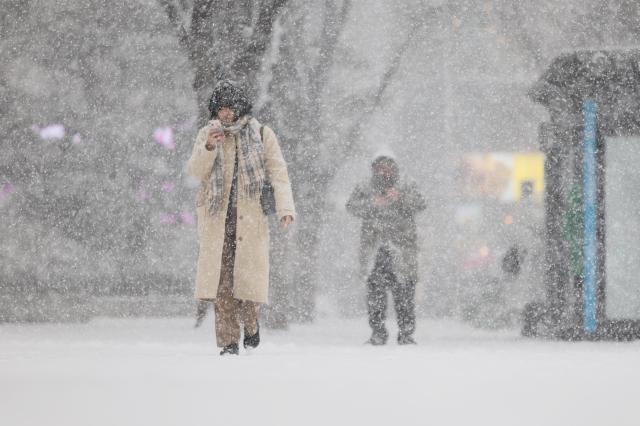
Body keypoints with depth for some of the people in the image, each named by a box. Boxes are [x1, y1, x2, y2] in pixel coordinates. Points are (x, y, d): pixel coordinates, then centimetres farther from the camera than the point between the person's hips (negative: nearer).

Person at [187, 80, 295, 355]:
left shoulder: (261, 135, 4)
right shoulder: (207, 134, 9)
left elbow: (278, 172, -1)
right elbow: (195, 172, -1)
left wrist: (285, 208, -15)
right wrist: (209, 148, -19)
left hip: (250, 217, -1)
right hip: (217, 218, 1)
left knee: (249, 276, -3)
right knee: (221, 278, -6)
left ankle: (250, 322, 25)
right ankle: (229, 340, -3)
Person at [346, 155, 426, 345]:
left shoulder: (407, 190, 14)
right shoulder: (365, 190, 15)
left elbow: (420, 205, -4)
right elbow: (352, 206, -1)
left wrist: (401, 198, -22)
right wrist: (371, 203, -20)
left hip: (401, 250, 0)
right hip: (374, 249, 0)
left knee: (404, 290, -5)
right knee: (375, 289, -10)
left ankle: (406, 333, 3)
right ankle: (378, 332, -3)